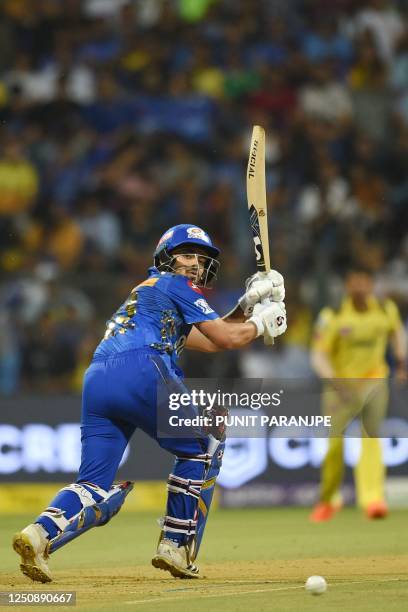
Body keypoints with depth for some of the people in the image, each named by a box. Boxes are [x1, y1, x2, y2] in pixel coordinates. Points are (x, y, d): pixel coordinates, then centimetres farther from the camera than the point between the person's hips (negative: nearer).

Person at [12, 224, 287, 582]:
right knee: (203, 448, 13)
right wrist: (260, 323, 25)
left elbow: (208, 340, 38)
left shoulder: (147, 291, 39)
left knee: (98, 487, 3)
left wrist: (247, 305, 33)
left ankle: (42, 533, -25)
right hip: (141, 372, -7)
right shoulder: (176, 285, 13)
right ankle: (176, 547, 6)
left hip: (96, 379, 7)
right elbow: (225, 338, 8)